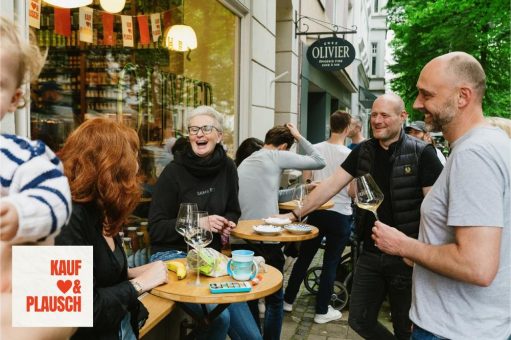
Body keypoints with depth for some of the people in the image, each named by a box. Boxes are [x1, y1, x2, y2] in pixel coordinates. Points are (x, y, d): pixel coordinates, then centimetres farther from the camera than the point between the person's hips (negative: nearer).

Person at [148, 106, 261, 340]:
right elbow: (156, 229, -10)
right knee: (218, 316, -25)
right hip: (173, 255, -5)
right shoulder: (173, 172, -10)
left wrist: (227, 223, -6)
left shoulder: (227, 168, 3)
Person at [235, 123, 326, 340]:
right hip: (265, 241, -6)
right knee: (274, 300, 13)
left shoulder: (245, 162, 20)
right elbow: (319, 162, 1)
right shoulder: (277, 156, -2)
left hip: (238, 240, 7)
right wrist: (299, 137, 11)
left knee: (248, 298, 20)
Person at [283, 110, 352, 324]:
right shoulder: (349, 155, -12)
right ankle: (322, 311, 19)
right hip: (339, 214, -3)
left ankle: (288, 300, 28)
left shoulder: (314, 149, -2)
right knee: (330, 263, 9)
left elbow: (305, 182, 5)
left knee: (304, 257, 16)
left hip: (316, 211, 4)